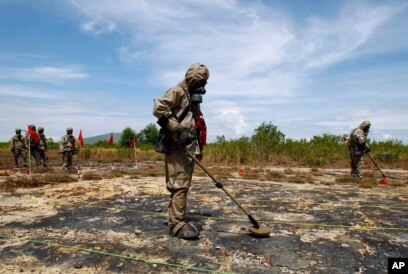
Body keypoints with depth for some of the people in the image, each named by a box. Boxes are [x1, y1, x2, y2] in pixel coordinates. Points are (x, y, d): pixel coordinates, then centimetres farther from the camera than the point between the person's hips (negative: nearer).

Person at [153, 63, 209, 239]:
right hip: (177, 147, -9)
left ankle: (177, 220, 24)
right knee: (179, 185, -9)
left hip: (189, 147, 9)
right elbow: (158, 109, -20)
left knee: (184, 185, 13)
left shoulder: (194, 97, 20)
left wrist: (198, 146, 21)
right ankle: (177, 225, -2)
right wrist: (178, 130, -23)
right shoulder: (177, 92, -7)